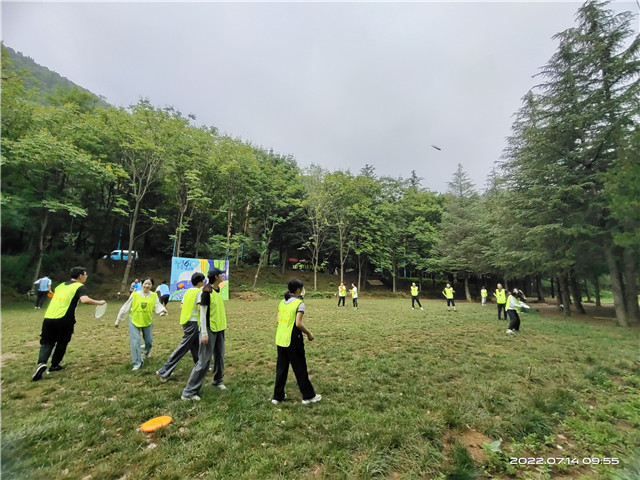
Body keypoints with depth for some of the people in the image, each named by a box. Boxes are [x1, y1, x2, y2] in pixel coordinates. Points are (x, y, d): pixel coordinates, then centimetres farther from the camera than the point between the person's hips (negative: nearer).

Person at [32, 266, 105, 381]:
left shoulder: (61, 285, 18)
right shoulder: (80, 287, -4)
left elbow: (53, 299, 27)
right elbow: (85, 299, -22)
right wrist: (99, 302, -11)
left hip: (48, 317, 5)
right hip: (63, 320, -5)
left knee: (47, 342, 13)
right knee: (62, 343, 15)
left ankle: (41, 363, -9)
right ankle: (54, 365, 25)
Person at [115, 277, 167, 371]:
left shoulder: (154, 296, -6)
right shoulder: (135, 295, -10)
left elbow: (157, 306, -17)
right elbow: (125, 308, -2)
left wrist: (163, 309, -41)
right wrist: (118, 320, 4)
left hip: (147, 322, 1)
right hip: (134, 321, -1)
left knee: (149, 342, 12)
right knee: (135, 342, -6)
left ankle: (146, 351, 48)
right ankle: (137, 363, 10)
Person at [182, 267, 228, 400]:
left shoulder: (218, 290, 6)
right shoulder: (206, 292, -19)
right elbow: (203, 313, -18)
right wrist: (204, 333, -19)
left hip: (220, 328, 8)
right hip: (210, 330, -8)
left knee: (220, 357, 18)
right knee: (204, 361, -2)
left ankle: (218, 381, 37)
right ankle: (189, 392, 10)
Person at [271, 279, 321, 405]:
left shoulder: (282, 302, 6)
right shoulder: (299, 303, -14)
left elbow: (278, 320, 7)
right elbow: (299, 323, -19)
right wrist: (309, 334, -6)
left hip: (280, 339, 6)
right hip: (293, 340, -6)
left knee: (281, 367, 17)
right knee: (300, 368, 7)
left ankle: (277, 396, 27)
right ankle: (308, 396, 21)